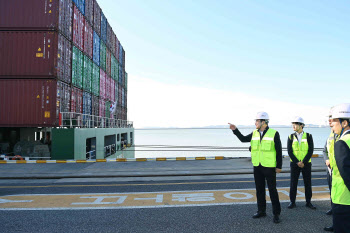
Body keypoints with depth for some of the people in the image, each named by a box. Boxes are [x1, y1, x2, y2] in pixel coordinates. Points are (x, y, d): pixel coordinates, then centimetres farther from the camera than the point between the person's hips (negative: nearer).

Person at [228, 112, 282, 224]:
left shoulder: (274, 133, -9)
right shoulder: (254, 133, 6)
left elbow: (279, 151, -7)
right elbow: (243, 139, 17)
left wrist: (279, 166, -9)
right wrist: (235, 130, 5)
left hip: (269, 167, -5)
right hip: (257, 167, 5)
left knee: (272, 190, 0)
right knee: (259, 189, 12)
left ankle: (276, 213, 12)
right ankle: (261, 211, 25)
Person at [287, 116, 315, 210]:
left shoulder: (308, 136, -2)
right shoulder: (291, 137, 0)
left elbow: (310, 151, -8)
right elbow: (289, 151, -5)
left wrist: (303, 162, -15)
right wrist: (297, 162, -15)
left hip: (306, 164, 0)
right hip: (294, 164, 0)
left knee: (308, 183, 7)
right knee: (293, 183, 3)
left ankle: (308, 202, 21)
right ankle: (292, 202, 13)